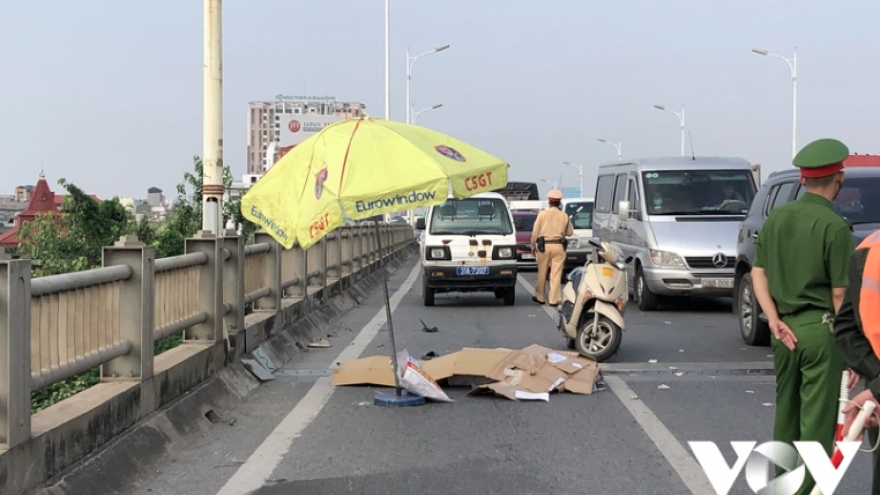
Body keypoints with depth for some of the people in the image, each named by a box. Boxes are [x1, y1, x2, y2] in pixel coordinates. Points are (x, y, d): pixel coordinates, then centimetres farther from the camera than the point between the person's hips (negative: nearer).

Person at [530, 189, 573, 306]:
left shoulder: (542, 214, -3)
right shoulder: (564, 216, 0)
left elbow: (535, 231, -2)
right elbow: (570, 232, 8)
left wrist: (533, 246, 9)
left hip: (544, 246, 0)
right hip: (559, 247, 0)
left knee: (542, 273, 11)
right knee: (556, 274, 1)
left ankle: (539, 297, 21)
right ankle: (553, 300, 0)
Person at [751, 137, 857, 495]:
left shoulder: (776, 218, 6)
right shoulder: (835, 226, -13)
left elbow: (758, 273, 6)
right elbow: (840, 294, -14)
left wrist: (774, 320, 0)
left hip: (785, 328, 7)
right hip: (821, 330, -6)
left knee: (786, 412, 18)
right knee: (817, 421, -1)